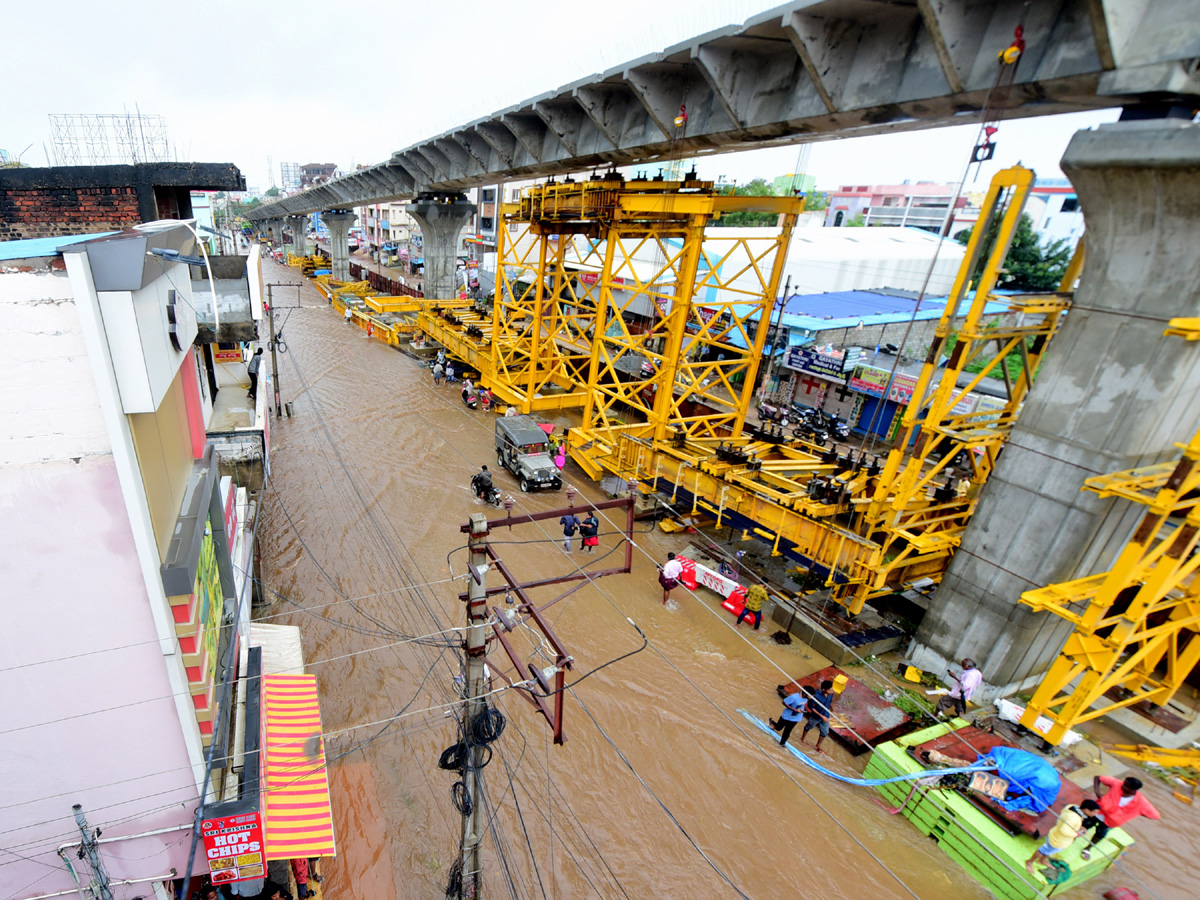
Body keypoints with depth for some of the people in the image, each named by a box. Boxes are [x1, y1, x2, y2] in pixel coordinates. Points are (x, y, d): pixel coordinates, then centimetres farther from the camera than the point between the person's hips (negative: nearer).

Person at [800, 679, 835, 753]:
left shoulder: (830, 694, -21)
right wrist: (821, 716, -26)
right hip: (815, 716, -5)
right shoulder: (816, 696, -38)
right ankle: (803, 738, 54)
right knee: (809, 727, 23)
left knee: (824, 732, 19)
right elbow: (810, 707, -26)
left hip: (826, 716, 5)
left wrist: (832, 710, 18)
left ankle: (817, 746, 47)